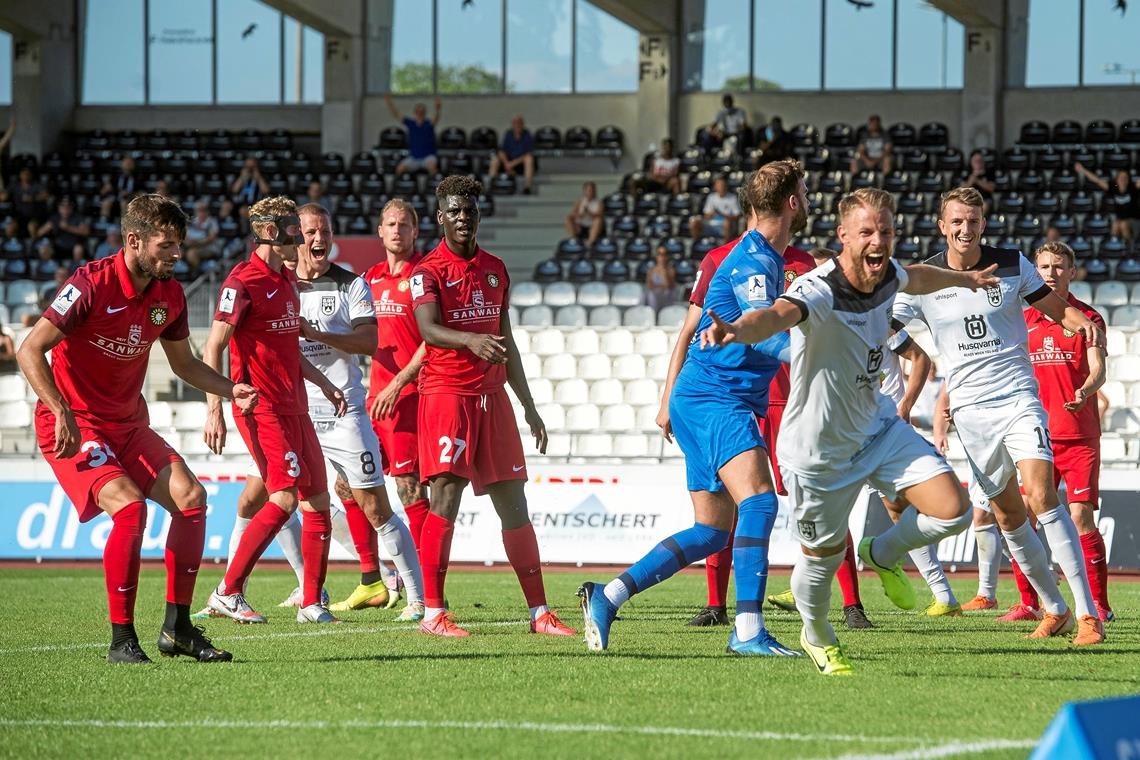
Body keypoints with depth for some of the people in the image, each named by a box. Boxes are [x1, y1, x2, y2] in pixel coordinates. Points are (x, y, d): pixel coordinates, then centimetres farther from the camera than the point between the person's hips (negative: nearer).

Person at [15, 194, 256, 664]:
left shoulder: (169, 294, 1)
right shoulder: (91, 285, -20)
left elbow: (183, 362, 17)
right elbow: (30, 351, -19)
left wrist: (230, 391, 0)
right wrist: (63, 413, -29)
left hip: (128, 423, 7)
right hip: (73, 425, -7)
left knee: (190, 498, -8)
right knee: (130, 507, -25)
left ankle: (177, 629, 1)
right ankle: (121, 639, -16)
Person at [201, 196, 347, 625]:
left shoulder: (287, 281, 16)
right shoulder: (243, 282, -11)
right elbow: (213, 348, -14)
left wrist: (323, 384, 24)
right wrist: (214, 409, -20)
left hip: (294, 407, 9)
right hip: (262, 408, -9)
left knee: (317, 499, 4)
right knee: (285, 497, -17)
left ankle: (311, 604, 9)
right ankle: (228, 593, -10)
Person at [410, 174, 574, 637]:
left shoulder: (495, 270, 16)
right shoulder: (428, 272, -4)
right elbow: (428, 329, -21)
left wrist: (528, 406, 20)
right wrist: (470, 340, -41)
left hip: (492, 396, 6)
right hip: (445, 394, -6)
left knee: (513, 504, 6)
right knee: (446, 499, -14)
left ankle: (539, 612, 9)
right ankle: (432, 613, -11)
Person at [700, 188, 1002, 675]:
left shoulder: (887, 276, -8)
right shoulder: (819, 292, -31)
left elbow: (918, 278, 19)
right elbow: (778, 315, -54)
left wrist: (966, 279, 39)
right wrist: (738, 330, -77)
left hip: (878, 428, 6)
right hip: (819, 449, -6)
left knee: (952, 511, -9)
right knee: (823, 558, 9)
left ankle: (883, 555, 22)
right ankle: (817, 637, 42)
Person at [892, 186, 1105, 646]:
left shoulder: (1013, 265, 0)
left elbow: (1053, 306, 11)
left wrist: (1083, 322, -9)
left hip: (1018, 397, -2)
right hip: (970, 409, 2)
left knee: (1042, 496, -19)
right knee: (1008, 515, 5)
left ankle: (1086, 612, -19)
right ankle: (1054, 608, 21)